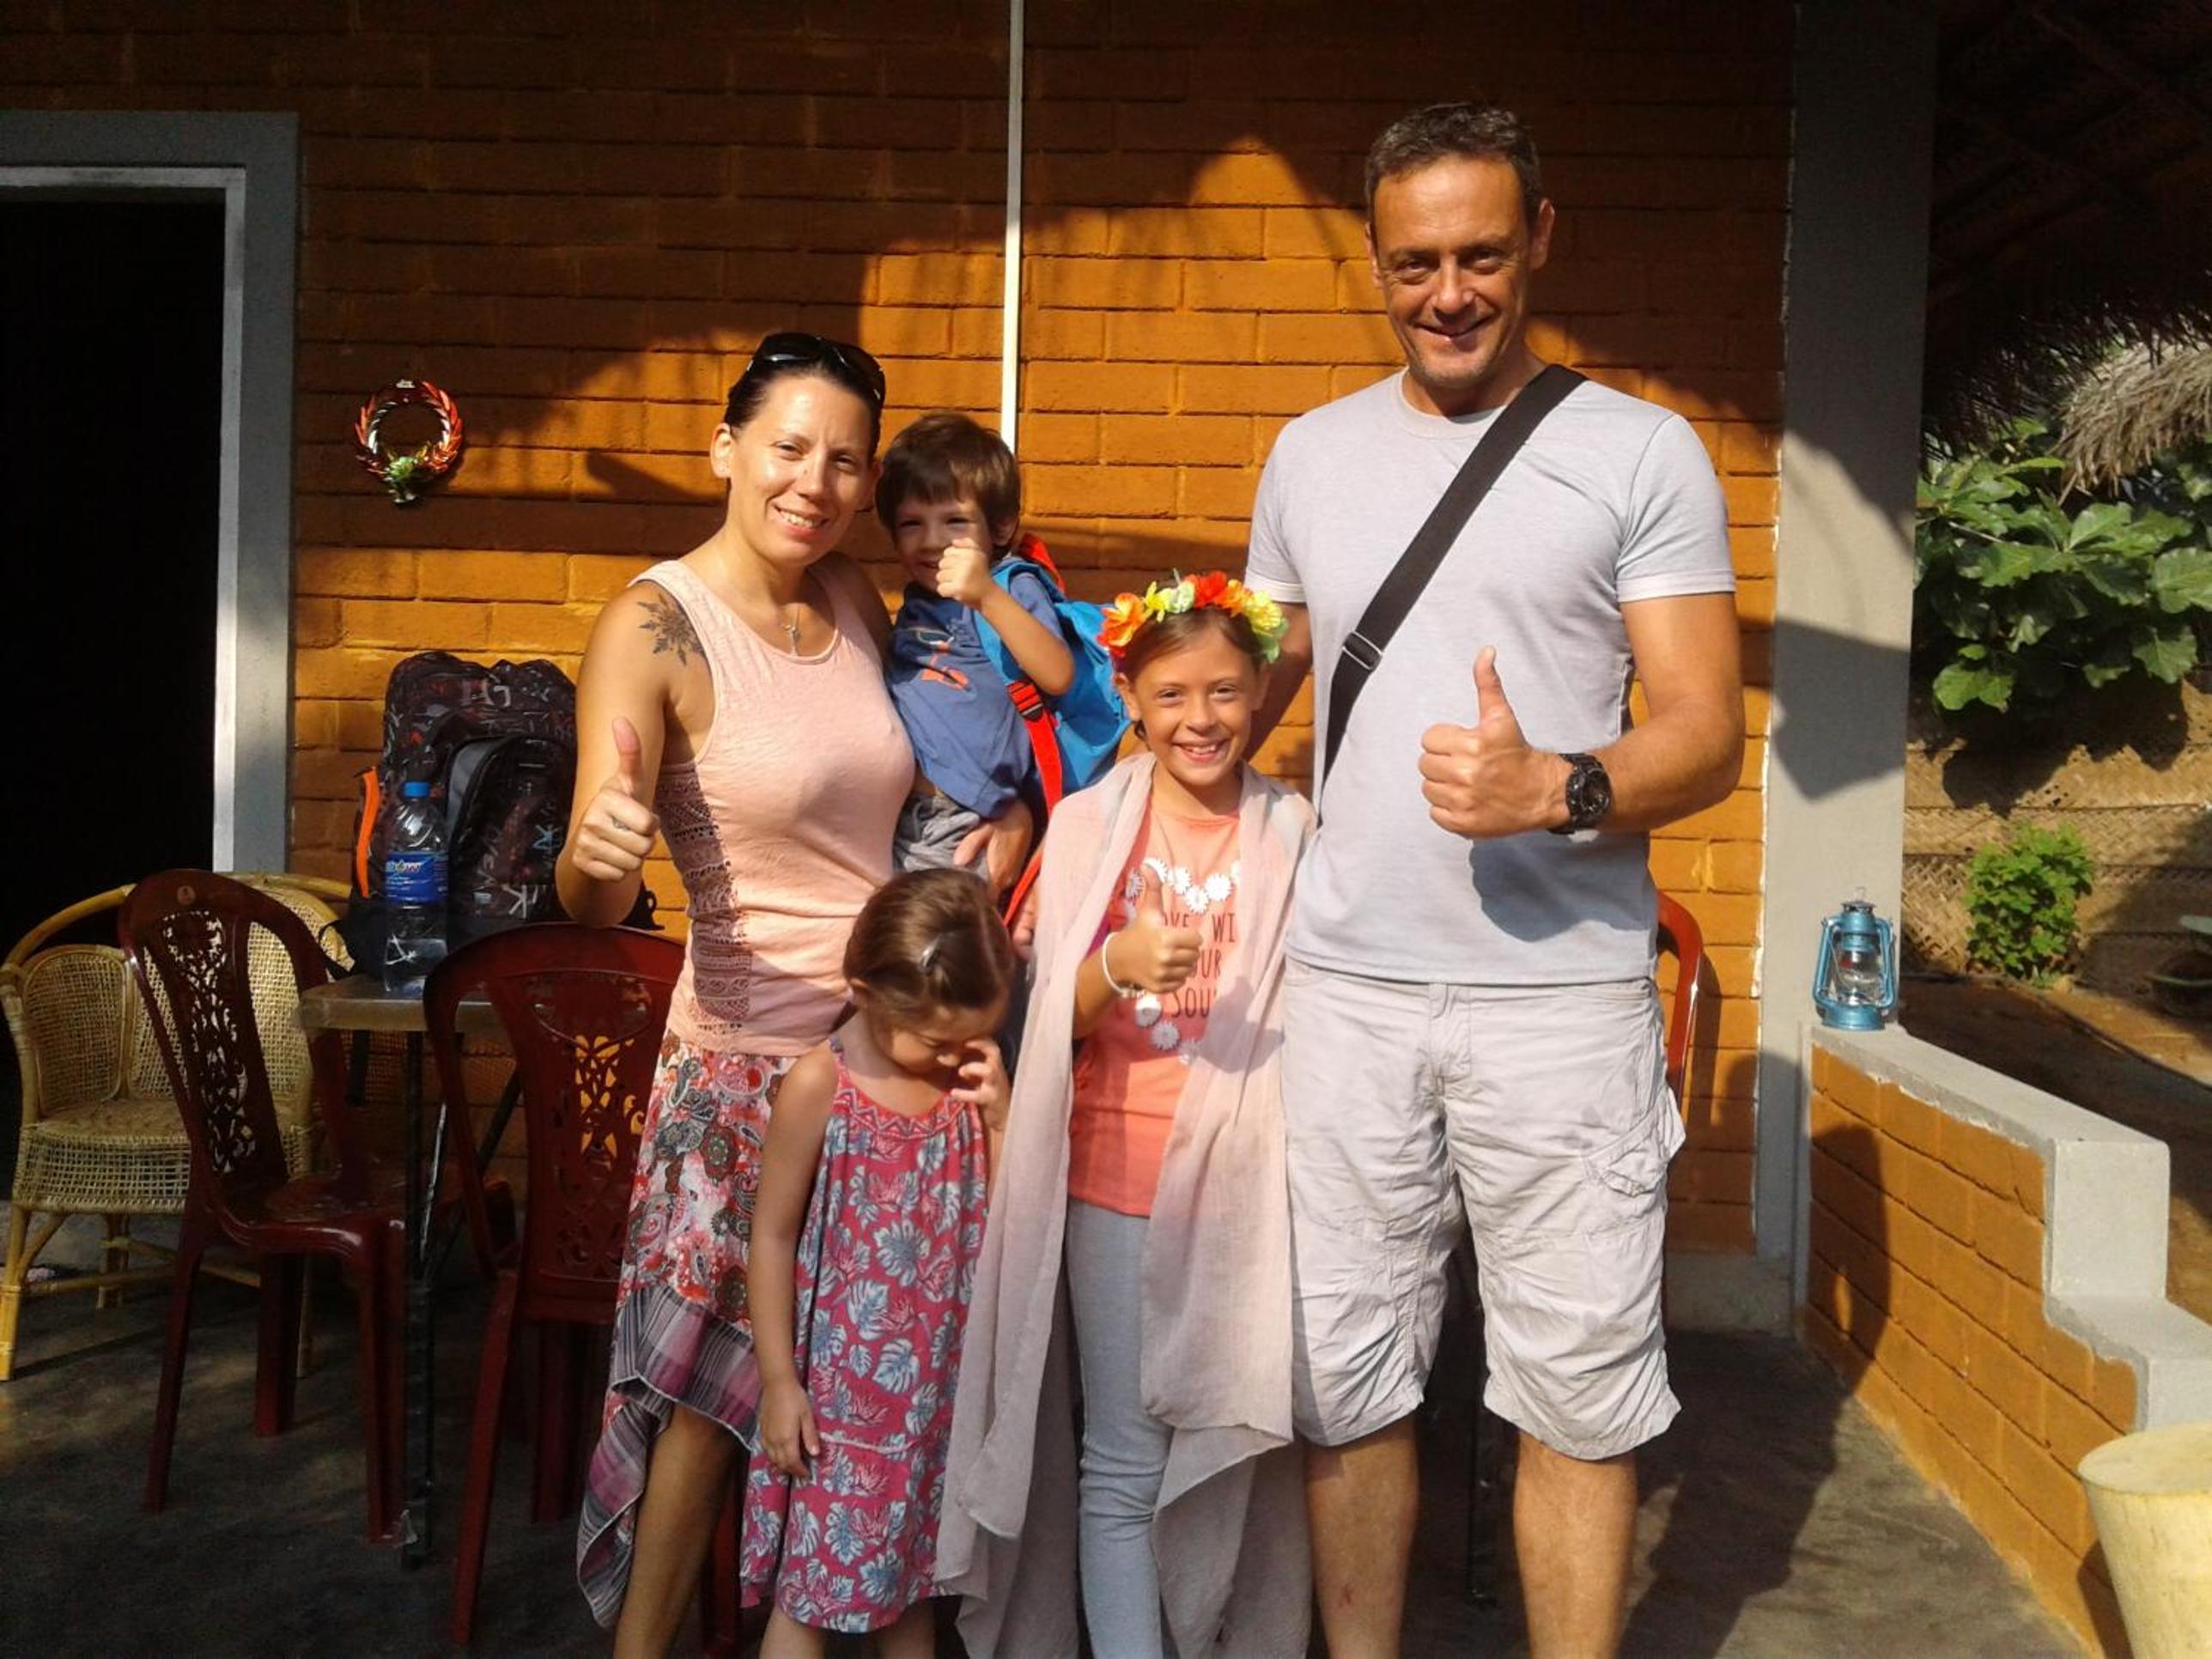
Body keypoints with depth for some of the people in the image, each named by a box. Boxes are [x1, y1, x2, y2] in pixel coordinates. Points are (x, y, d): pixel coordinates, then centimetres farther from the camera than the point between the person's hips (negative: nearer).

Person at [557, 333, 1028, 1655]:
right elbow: (594, 904, -23)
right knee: (713, 1374, 1)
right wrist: (597, 852, -45)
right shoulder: (653, 627, -14)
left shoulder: (852, 598, 3)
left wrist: (1014, 812, 2)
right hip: (754, 1051, -6)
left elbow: (922, 749, 22)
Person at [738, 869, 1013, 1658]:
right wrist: (779, 1381, -9)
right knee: (807, 1587, 5)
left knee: (912, 1575, 18)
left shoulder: (969, 1081, -2)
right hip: (841, 1382, -4)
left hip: (935, 1383, 4)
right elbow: (773, 1236, -10)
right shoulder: (820, 1086, -15)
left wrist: (1000, 1114, -13)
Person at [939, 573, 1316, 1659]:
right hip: (1119, 1178, -1)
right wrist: (1119, 966, -21)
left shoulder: (1293, 836, 3)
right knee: (1123, 1461, 3)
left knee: (1234, 1447, 9)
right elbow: (1054, 1021, -1)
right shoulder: (1088, 824, 1)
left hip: (1245, 1183, 1)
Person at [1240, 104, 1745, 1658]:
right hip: (1347, 987, 3)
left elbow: (1708, 732, -3)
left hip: (1563, 991, -3)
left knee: (1580, 1395, 5)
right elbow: (1249, 689, 21)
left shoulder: (1642, 452, 2)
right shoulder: (1311, 454, 13)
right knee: (1345, 1383, 9)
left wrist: (1555, 788, -22)